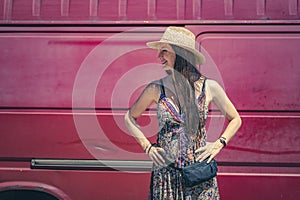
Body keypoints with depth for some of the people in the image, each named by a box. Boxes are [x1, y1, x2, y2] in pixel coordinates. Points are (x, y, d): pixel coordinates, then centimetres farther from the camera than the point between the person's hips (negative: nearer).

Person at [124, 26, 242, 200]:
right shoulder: (156, 89, -3)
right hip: (165, 171, 0)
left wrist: (218, 144, -4)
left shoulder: (209, 87, -4)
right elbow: (130, 117, 10)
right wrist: (148, 147, 1)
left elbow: (235, 119, 9)